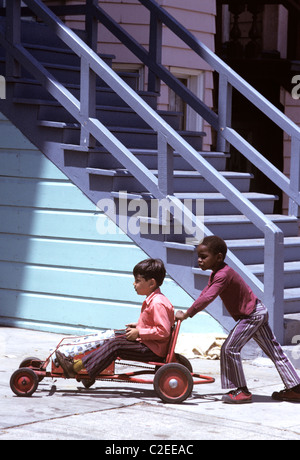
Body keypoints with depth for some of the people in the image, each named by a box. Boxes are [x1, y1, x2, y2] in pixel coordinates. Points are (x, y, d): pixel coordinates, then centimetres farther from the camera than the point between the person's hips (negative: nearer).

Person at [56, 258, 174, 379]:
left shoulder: (157, 303, -22)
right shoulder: (151, 300, 13)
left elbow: (163, 331, -28)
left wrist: (139, 333, -21)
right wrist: (138, 326, 12)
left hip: (153, 350, -11)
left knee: (115, 345, -17)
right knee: (112, 340, 8)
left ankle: (76, 368, -17)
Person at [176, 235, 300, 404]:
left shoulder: (223, 275, -25)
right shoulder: (217, 273, 7)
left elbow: (207, 298, -34)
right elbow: (205, 293, 14)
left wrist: (186, 315, -30)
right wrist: (189, 312, 4)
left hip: (252, 315, -11)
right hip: (258, 313, 11)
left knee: (230, 348, -12)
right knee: (274, 350, 13)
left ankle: (242, 391, -6)